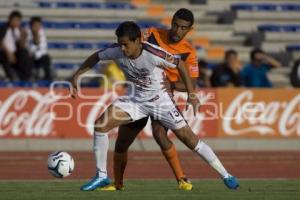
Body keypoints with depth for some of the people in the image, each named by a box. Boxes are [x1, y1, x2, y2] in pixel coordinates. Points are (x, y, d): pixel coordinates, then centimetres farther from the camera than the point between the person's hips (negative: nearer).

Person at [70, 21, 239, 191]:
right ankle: (102, 176, 0)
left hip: (160, 100, -4)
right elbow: (96, 57, 2)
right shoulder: (117, 52, -18)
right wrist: (76, 77, -3)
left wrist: (191, 94, -13)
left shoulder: (153, 54, -30)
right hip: (135, 99, 4)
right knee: (100, 124, -13)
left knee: (188, 137, -6)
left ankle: (226, 176, 6)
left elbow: (179, 64, -15)